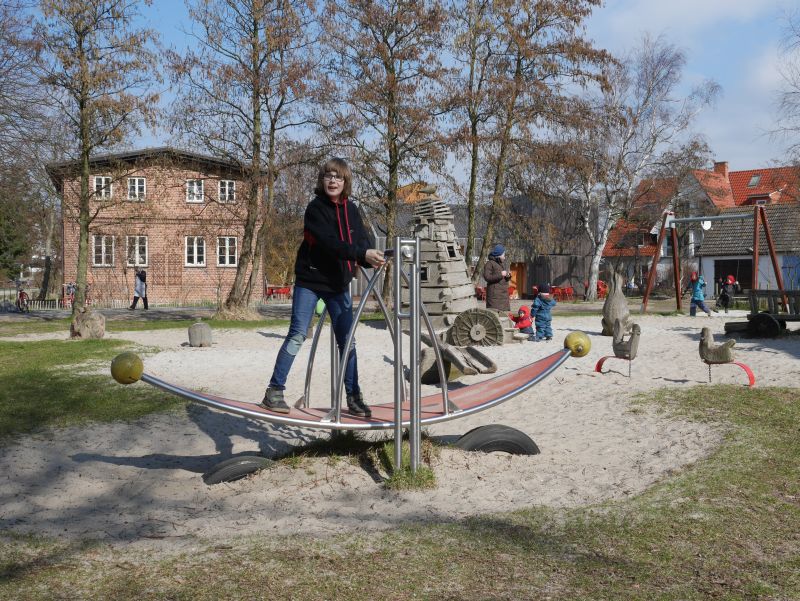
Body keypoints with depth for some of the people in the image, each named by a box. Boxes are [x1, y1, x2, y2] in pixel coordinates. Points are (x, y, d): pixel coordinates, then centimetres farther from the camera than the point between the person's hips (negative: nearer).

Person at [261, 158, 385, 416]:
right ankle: (274, 390, 1)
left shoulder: (351, 210, 7)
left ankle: (353, 397, 12)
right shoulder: (315, 208, -11)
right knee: (297, 335, -7)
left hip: (339, 284, 5)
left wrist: (371, 258, -23)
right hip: (310, 280, -5)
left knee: (347, 341, 5)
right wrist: (363, 254, -34)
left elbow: (361, 241, -1)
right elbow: (329, 242, -24)